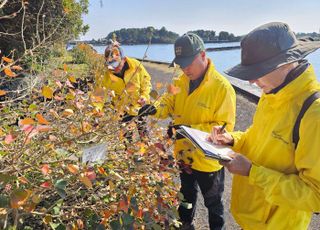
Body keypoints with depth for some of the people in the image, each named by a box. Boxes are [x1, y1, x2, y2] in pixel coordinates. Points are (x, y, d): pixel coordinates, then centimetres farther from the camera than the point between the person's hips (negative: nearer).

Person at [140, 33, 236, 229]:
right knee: (186, 195, 29)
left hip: (208, 160, -5)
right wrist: (155, 109, -23)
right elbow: (169, 101, 0)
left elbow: (224, 127, -24)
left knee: (213, 202, 21)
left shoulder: (222, 87, -24)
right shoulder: (181, 81, -4)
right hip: (183, 155, 6)